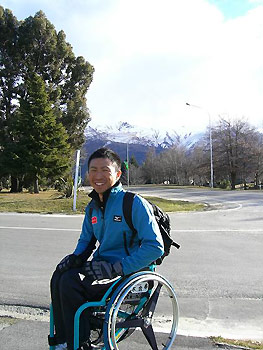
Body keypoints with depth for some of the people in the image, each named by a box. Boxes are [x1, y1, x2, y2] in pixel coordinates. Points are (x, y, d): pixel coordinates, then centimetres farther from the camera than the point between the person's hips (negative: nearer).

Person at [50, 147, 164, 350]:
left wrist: (116, 268, -24)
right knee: (60, 277, -17)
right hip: (101, 264, 7)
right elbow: (86, 240, 23)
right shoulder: (92, 208, 9)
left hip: (128, 272, -7)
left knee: (71, 282, -25)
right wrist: (76, 257, -2)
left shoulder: (134, 203, -14)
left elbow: (155, 247, -18)